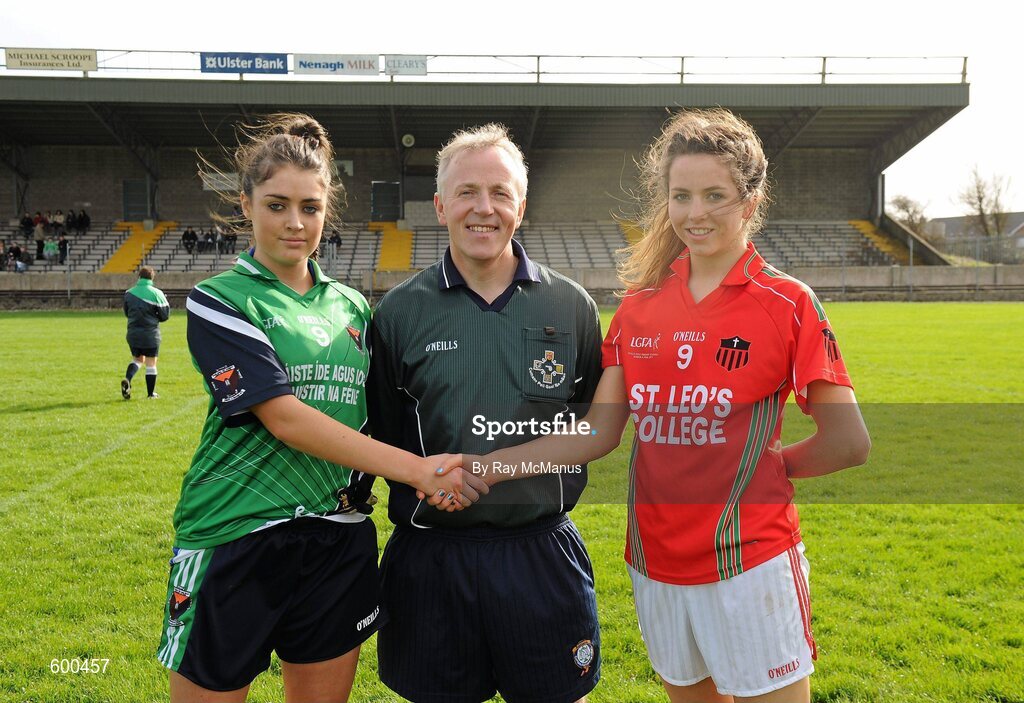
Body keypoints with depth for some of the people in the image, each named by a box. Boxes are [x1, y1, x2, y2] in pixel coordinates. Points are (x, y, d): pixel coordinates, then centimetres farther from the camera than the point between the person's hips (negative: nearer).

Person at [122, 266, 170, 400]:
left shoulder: (129, 293, 1)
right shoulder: (156, 293, -11)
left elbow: (127, 313, 13)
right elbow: (164, 315, -6)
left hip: (133, 333, 4)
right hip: (151, 334, -3)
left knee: (137, 359, 20)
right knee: (151, 363, 6)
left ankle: (127, 380, -6)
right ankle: (151, 393, 12)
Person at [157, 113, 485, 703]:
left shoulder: (352, 307, 11)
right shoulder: (219, 301, -4)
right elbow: (283, 416, -16)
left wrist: (431, 477, -5)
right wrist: (416, 468, -20)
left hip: (339, 539, 5)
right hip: (235, 538, -4)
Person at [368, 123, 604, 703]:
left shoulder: (572, 306, 1)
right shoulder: (399, 311, -1)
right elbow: (379, 432, 5)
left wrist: (559, 482, 2)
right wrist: (418, 485, -6)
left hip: (543, 552, 1)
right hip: (431, 558, 0)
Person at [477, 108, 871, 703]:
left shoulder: (787, 303, -8)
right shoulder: (640, 306, 4)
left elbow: (849, 442, -7)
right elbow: (599, 434, 1)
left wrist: (769, 464, 2)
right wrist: (487, 466, -7)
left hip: (748, 562, -4)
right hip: (656, 560, 5)